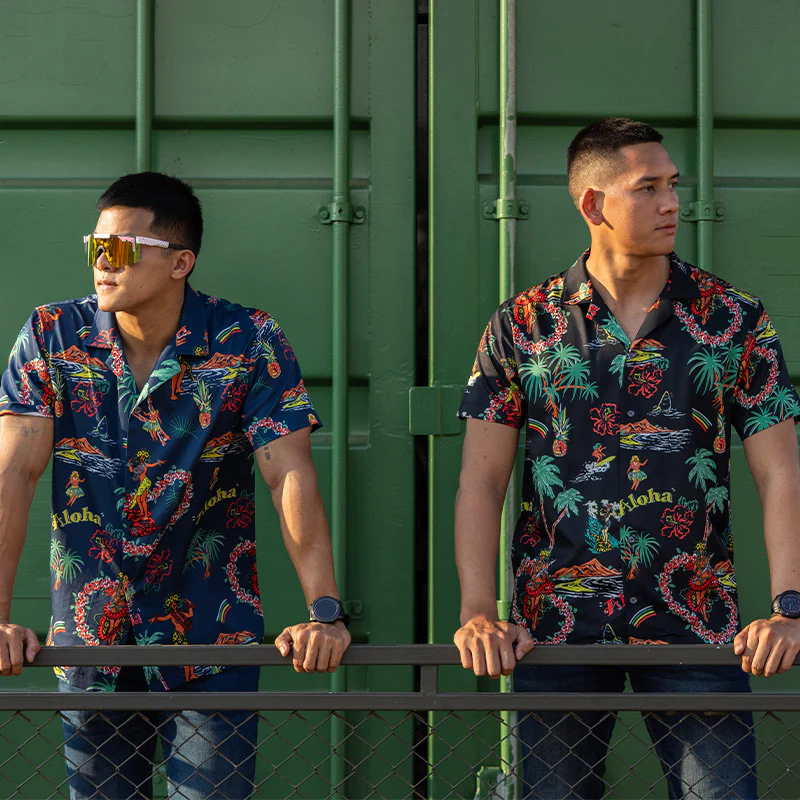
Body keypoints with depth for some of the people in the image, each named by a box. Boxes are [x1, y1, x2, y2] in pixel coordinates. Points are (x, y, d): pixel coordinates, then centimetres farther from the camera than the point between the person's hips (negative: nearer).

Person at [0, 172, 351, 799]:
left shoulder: (249, 343, -7)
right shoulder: (52, 337, -3)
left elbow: (292, 476, -12)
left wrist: (325, 611, -23)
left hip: (211, 643, -2)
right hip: (88, 640, 2)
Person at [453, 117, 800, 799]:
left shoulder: (734, 320, 4)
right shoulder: (522, 325, 4)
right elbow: (482, 480, 2)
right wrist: (478, 613, -10)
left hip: (695, 620, 0)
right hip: (558, 624, 0)